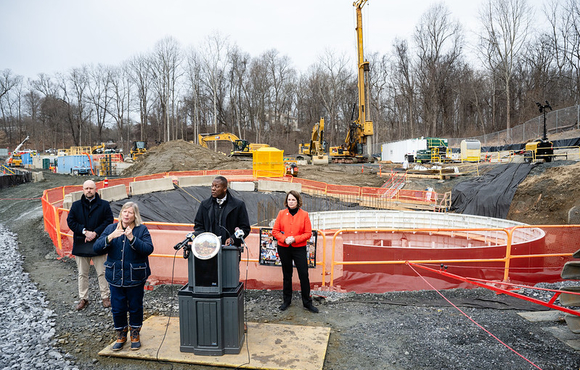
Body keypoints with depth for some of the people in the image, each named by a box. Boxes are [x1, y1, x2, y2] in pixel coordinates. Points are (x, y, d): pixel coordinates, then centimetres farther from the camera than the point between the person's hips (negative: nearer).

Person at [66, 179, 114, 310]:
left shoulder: (104, 205, -1)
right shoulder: (76, 205, 4)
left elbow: (109, 221, -5)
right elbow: (70, 221, -1)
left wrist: (95, 233, -15)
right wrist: (84, 231, -14)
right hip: (81, 244, 2)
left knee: (102, 272, 6)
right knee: (82, 274, 12)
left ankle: (105, 297, 19)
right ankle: (83, 298, 26)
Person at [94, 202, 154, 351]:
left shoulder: (142, 230, -6)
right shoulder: (111, 229, 3)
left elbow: (148, 249, -19)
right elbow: (97, 248, -5)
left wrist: (132, 238, -29)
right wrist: (110, 237, -22)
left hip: (135, 277, -2)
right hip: (115, 277, 3)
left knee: (135, 307, 10)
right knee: (117, 308, 11)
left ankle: (135, 335, 31)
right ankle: (121, 335, 32)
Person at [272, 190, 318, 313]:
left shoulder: (304, 214, -1)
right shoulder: (281, 213, 2)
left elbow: (308, 233, -3)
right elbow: (275, 231, 3)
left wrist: (294, 239, -14)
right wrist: (284, 239, -14)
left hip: (299, 248, -1)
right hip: (283, 249, 1)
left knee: (304, 275, -1)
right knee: (286, 275, 12)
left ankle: (307, 302, 12)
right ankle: (286, 300, 26)